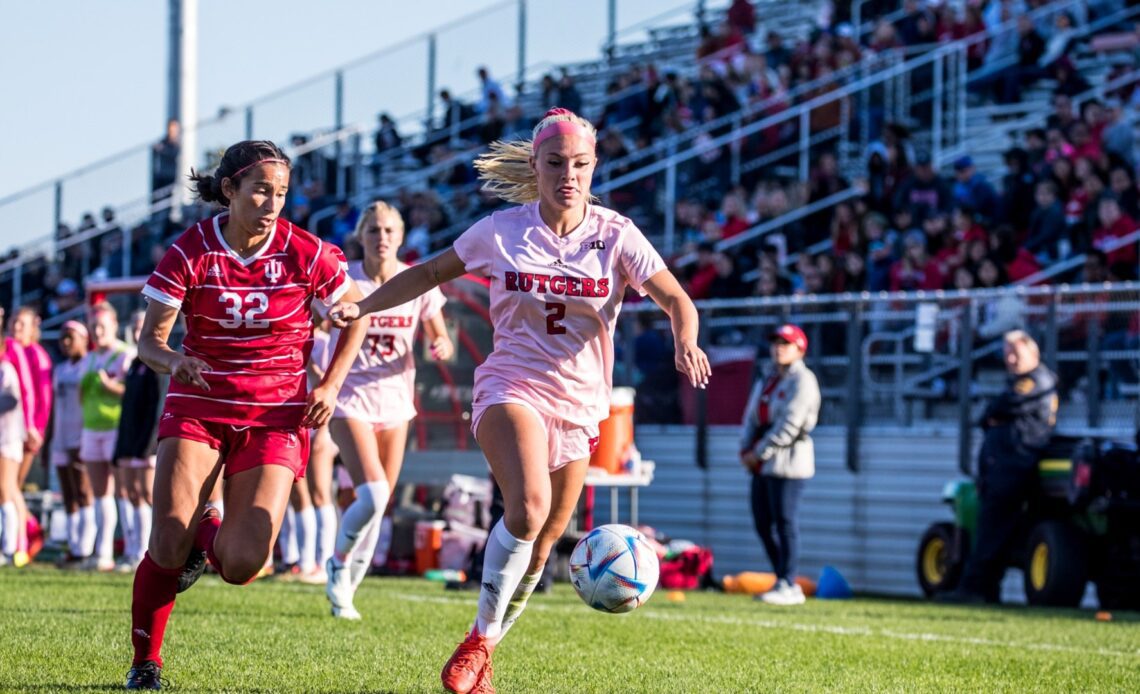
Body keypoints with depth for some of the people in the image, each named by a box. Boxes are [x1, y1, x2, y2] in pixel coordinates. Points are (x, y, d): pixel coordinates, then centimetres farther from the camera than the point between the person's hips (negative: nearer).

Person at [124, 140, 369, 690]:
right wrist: (175, 361, -31)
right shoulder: (189, 252, -9)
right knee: (167, 550, -15)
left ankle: (208, 534, 22)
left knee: (241, 566, -15)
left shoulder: (306, 254, -8)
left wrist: (330, 385, -3)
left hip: (276, 415, 0)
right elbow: (149, 340, -8)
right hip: (198, 406, 0)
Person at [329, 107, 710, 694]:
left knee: (540, 546, 6)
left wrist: (686, 341, -29)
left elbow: (675, 299, -7)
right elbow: (432, 272, 12)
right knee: (529, 504, -30)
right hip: (511, 388, -3)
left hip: (578, 402, 3)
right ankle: (480, 637, -15)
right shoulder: (501, 231, -2)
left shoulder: (615, 236, -3)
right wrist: (362, 305, 4)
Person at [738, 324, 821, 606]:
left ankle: (788, 586, -8)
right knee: (763, 522, 8)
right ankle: (784, 580, 15)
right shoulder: (767, 381, 20)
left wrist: (760, 452, -14)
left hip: (788, 459, -9)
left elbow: (789, 423, -16)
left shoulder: (802, 381, -8)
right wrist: (746, 449, 0)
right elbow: (752, 417, 16)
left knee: (784, 522, -11)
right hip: (762, 464, 9)